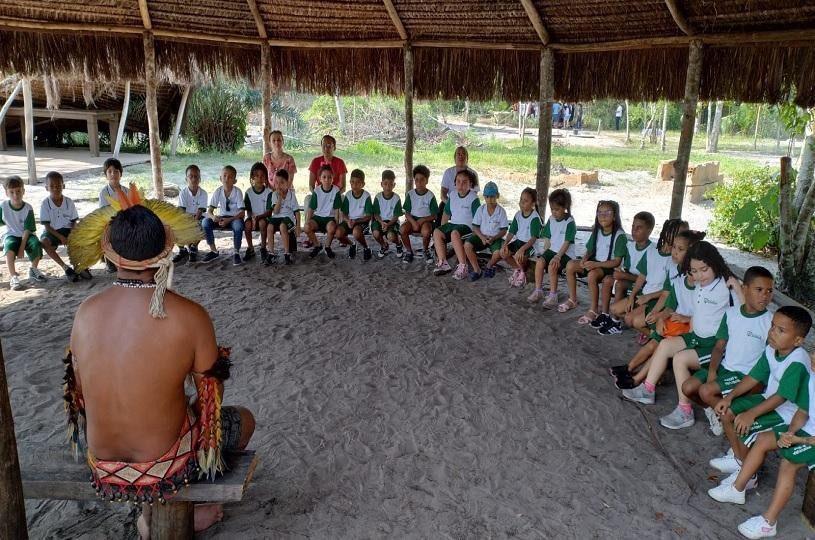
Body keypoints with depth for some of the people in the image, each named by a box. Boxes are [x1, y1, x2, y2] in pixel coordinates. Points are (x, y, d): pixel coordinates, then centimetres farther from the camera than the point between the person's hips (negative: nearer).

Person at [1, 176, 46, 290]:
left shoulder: (28, 208, -14)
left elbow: (27, 230, -14)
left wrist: (22, 247, -18)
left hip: (26, 236, 0)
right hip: (11, 235, 0)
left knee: (36, 245, -31)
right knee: (10, 247, -34)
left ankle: (34, 270, 1)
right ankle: (13, 277, -23)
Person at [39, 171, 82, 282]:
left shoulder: (69, 202, -3)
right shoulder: (45, 204, -9)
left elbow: (73, 222, 1)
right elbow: (46, 225, -10)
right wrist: (60, 237, -23)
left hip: (67, 230, 2)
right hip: (52, 232, -2)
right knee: (44, 242, -34)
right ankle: (65, 267, -27)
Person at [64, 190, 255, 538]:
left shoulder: (86, 313, -11)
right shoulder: (189, 316, -23)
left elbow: (80, 393, 3)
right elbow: (210, 399, -10)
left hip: (102, 469, 4)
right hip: (163, 468, -4)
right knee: (243, 420, 22)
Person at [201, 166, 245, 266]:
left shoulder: (237, 191, -13)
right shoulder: (218, 191, -5)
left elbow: (242, 212, -17)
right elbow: (209, 211, -6)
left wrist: (229, 220, -31)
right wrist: (213, 216, -31)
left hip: (235, 218, -3)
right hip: (221, 218, 4)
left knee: (238, 225, -38)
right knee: (205, 222, -23)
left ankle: (236, 252, -17)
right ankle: (213, 251, -7)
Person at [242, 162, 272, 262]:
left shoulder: (269, 192, -6)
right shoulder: (249, 192, 1)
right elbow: (248, 211, 0)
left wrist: (258, 217, -25)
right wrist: (252, 217, -23)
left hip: (264, 217, -2)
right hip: (252, 217, 2)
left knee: (262, 222, -35)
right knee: (247, 224, -30)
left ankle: (263, 248, -17)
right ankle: (250, 249, -12)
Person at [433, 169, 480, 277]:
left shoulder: (473, 198, -9)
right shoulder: (453, 196, 11)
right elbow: (446, 214, 19)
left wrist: (474, 232, -20)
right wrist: (443, 229, 11)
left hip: (467, 226, -7)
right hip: (453, 223, 7)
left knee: (455, 233, -36)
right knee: (437, 232, -17)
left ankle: (463, 266, -35)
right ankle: (442, 263, -16)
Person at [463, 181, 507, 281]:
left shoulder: (501, 211, -5)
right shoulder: (481, 209, 1)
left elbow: (504, 230, -4)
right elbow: (475, 226, 3)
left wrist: (494, 238, -20)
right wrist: (482, 237, -15)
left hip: (496, 238, -2)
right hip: (481, 236, 3)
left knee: (498, 252, -33)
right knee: (467, 245, -25)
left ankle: (489, 266, 4)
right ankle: (477, 270, -12)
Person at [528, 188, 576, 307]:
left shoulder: (570, 222, -12)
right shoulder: (551, 219, 7)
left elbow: (567, 242, -17)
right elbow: (547, 238, 11)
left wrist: (557, 257, -24)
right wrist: (544, 253, 1)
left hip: (565, 253, -6)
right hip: (552, 249, 6)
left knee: (552, 266, -30)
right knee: (540, 261, -22)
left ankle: (553, 296, -21)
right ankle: (538, 290, -11)